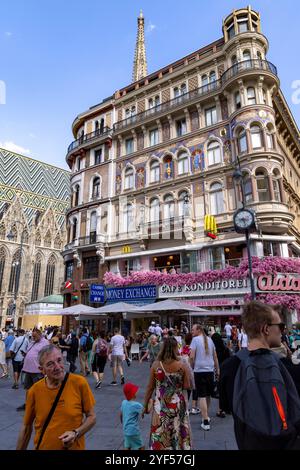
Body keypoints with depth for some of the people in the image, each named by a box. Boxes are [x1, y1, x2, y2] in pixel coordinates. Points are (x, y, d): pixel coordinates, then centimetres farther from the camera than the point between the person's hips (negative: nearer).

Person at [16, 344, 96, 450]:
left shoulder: (79, 383, -19)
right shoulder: (34, 391, -14)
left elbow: (91, 417, -9)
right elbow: (26, 427, -1)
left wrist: (76, 433, -23)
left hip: (74, 447, -1)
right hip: (43, 447, 1)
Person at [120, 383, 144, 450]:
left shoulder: (124, 402, -1)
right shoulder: (136, 405, -23)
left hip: (126, 431, 7)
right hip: (134, 432, -7)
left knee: (127, 447, 19)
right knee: (141, 447, 7)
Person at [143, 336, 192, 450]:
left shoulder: (156, 365, -10)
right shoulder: (182, 366, -12)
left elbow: (150, 388, -4)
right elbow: (187, 386, -6)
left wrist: (145, 405, 7)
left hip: (160, 406, 0)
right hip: (178, 405, 0)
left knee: (160, 436, 15)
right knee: (178, 434, 19)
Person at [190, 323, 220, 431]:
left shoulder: (195, 339, -9)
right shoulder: (209, 339, 8)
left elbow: (192, 357, -15)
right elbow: (215, 356, 13)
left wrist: (192, 367, 1)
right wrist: (217, 369, 21)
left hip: (199, 370, -5)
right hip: (210, 370, 6)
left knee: (202, 396, 0)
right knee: (208, 395, 19)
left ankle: (206, 422, 0)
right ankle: (206, 416, 34)